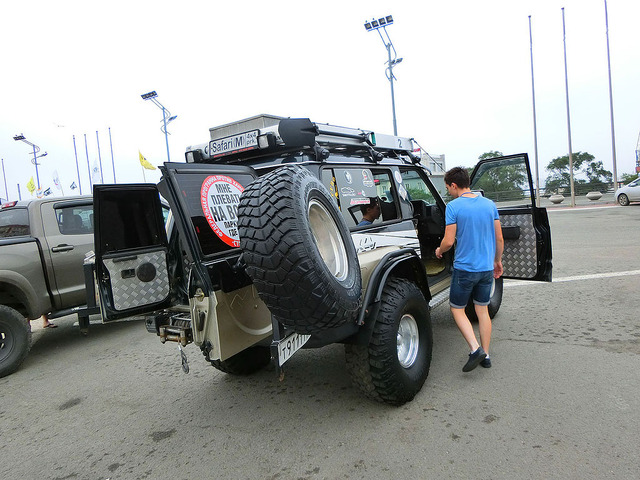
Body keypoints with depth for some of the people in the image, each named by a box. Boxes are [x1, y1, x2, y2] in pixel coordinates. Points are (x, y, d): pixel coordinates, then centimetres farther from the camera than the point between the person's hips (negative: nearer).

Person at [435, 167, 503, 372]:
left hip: (464, 268, -5)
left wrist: (439, 251, 6)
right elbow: (499, 239, 7)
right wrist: (498, 261, 20)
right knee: (482, 310, 16)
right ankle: (485, 355, 21)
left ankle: (475, 348, -3)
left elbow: (449, 241, -15)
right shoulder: (490, 204, 4)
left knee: (457, 309, 10)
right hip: (487, 268, 6)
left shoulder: (453, 206, -13)